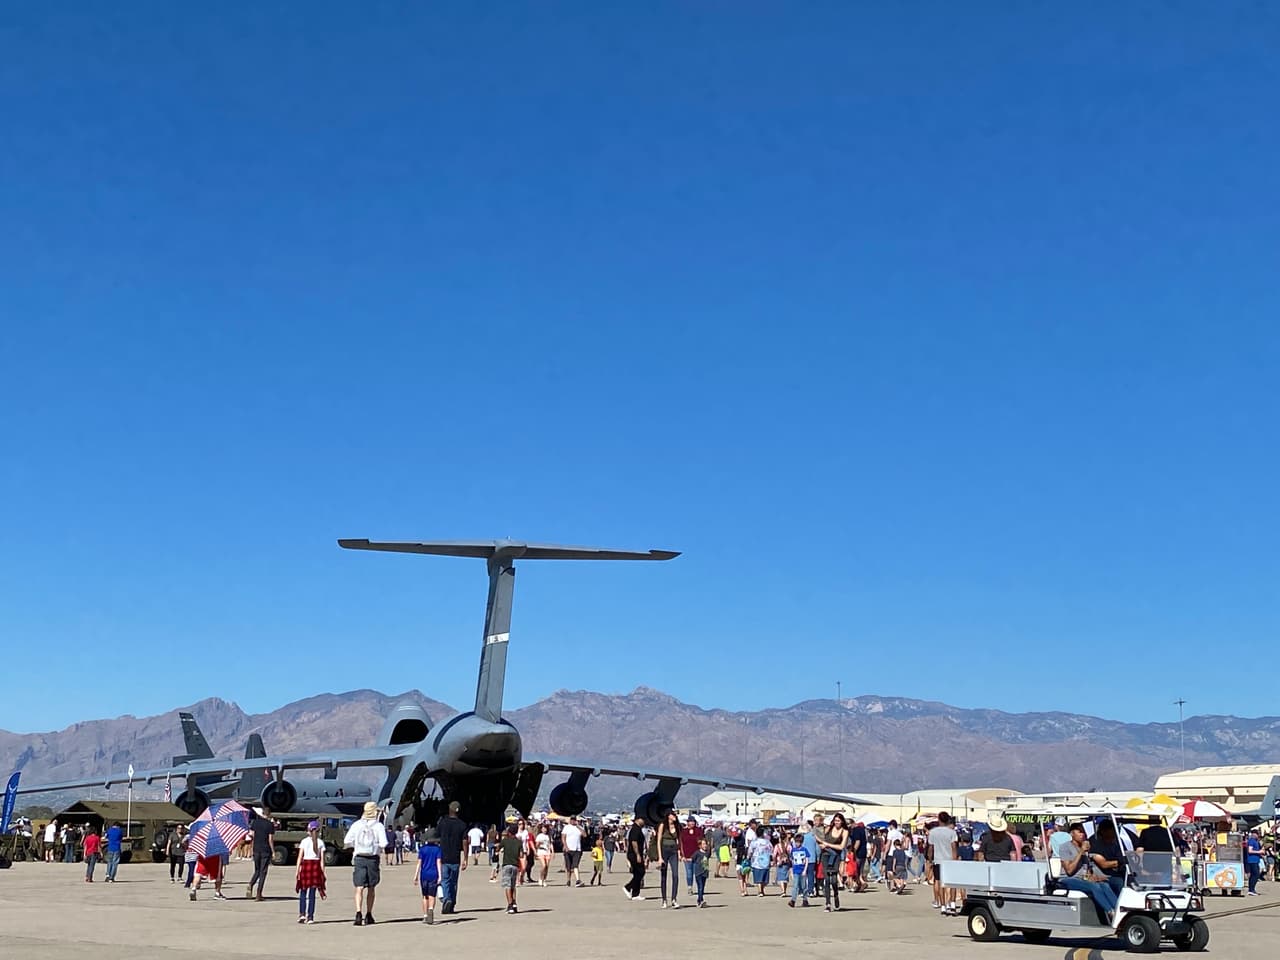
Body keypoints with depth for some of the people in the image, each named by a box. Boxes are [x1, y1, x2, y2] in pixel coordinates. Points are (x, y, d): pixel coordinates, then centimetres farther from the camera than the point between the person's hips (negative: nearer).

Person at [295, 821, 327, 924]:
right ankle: (310, 916, 3)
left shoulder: (304, 841, 0)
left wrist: (297, 871, -2)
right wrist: (323, 872, 4)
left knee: (303, 892, 11)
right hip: (316, 866, 0)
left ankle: (302, 914, -2)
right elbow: (322, 859, 0)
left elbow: (300, 857, -4)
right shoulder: (320, 842, 2)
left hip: (305, 865, 0)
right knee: (312, 893, 4)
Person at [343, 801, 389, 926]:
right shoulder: (379, 826, -3)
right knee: (371, 888, 14)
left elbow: (346, 842, -1)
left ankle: (359, 913, -22)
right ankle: (368, 915, 21)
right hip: (373, 859, 0)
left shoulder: (356, 825, 2)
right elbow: (383, 844, -12)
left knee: (359, 888, -4)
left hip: (359, 858, 0)